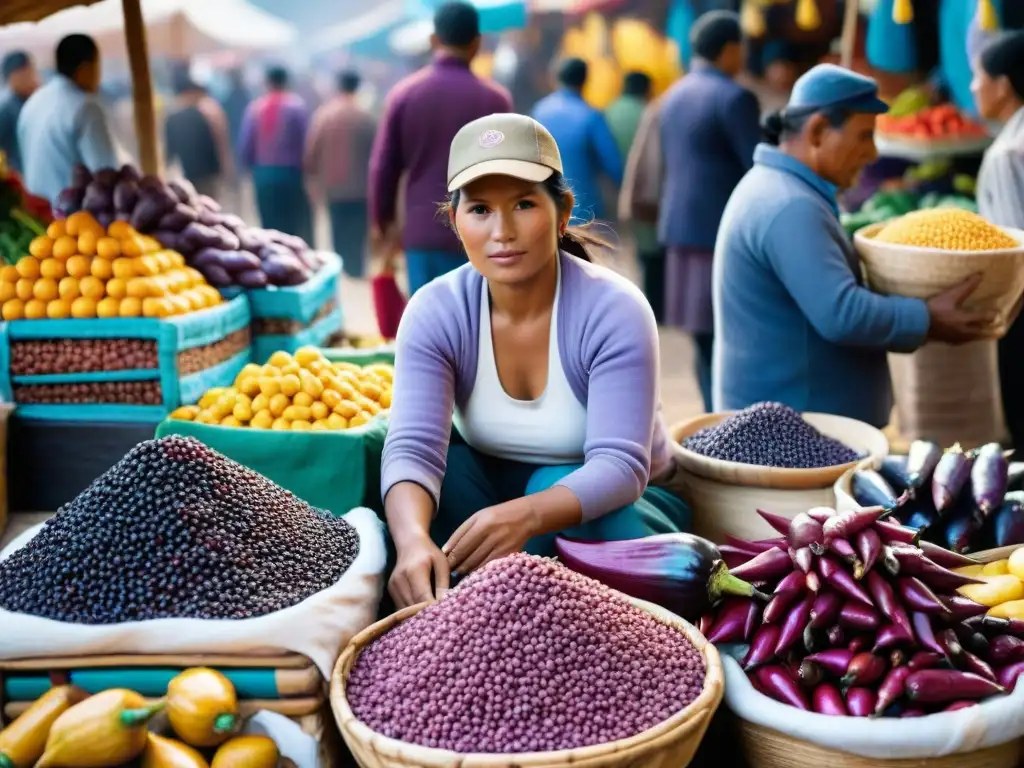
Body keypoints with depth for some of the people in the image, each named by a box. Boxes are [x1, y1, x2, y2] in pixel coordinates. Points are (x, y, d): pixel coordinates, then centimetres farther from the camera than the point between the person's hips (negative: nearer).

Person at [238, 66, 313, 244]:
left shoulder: (255, 107, 3)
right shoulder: (297, 106, -7)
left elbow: (245, 147, 3)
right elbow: (307, 142, -12)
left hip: (264, 175, 3)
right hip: (293, 173, -3)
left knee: (271, 228, 8)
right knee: (299, 227, 2)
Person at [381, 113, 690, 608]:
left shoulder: (613, 310, -25)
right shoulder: (435, 313, -16)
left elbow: (619, 466, -33)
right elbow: (413, 448, -29)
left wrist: (526, 517, -54)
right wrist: (413, 540, -51)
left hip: (608, 506, -2)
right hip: (497, 491, 3)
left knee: (556, 487, -35)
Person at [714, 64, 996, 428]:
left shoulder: (775, 186, 12)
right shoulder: (789, 208, -23)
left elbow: (827, 289, 20)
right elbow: (842, 316, -29)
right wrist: (927, 320, -15)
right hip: (789, 423, -11)